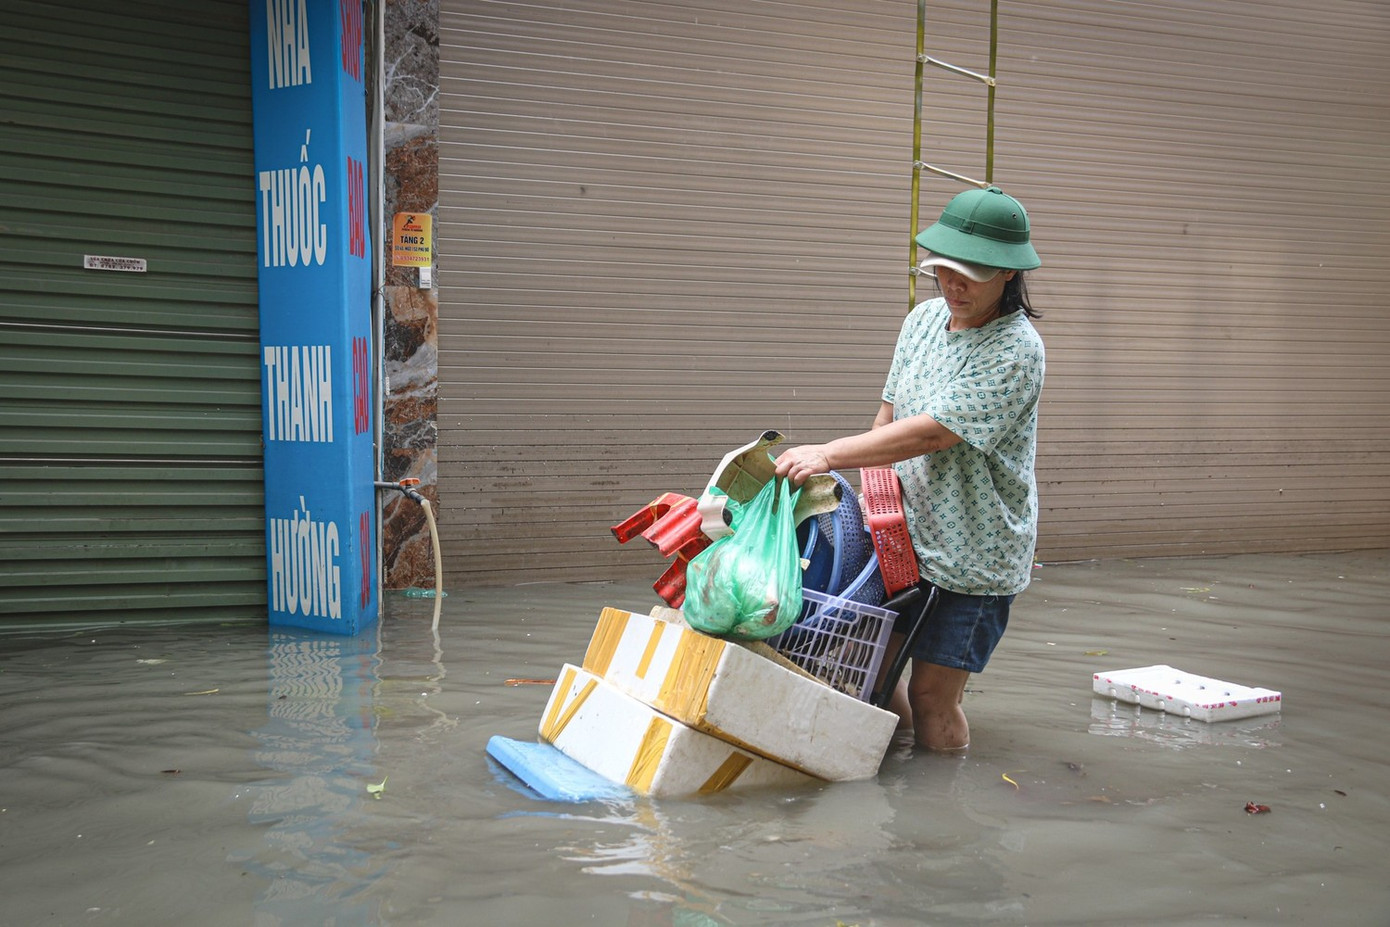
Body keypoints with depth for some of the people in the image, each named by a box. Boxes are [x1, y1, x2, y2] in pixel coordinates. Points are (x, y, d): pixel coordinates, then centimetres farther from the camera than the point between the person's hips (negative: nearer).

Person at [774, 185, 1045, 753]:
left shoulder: (1016, 349, -18)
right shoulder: (924, 319, 5)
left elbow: (931, 432, -25)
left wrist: (830, 455, -25)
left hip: (973, 555, -6)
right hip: (907, 536, 7)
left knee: (931, 696, -1)